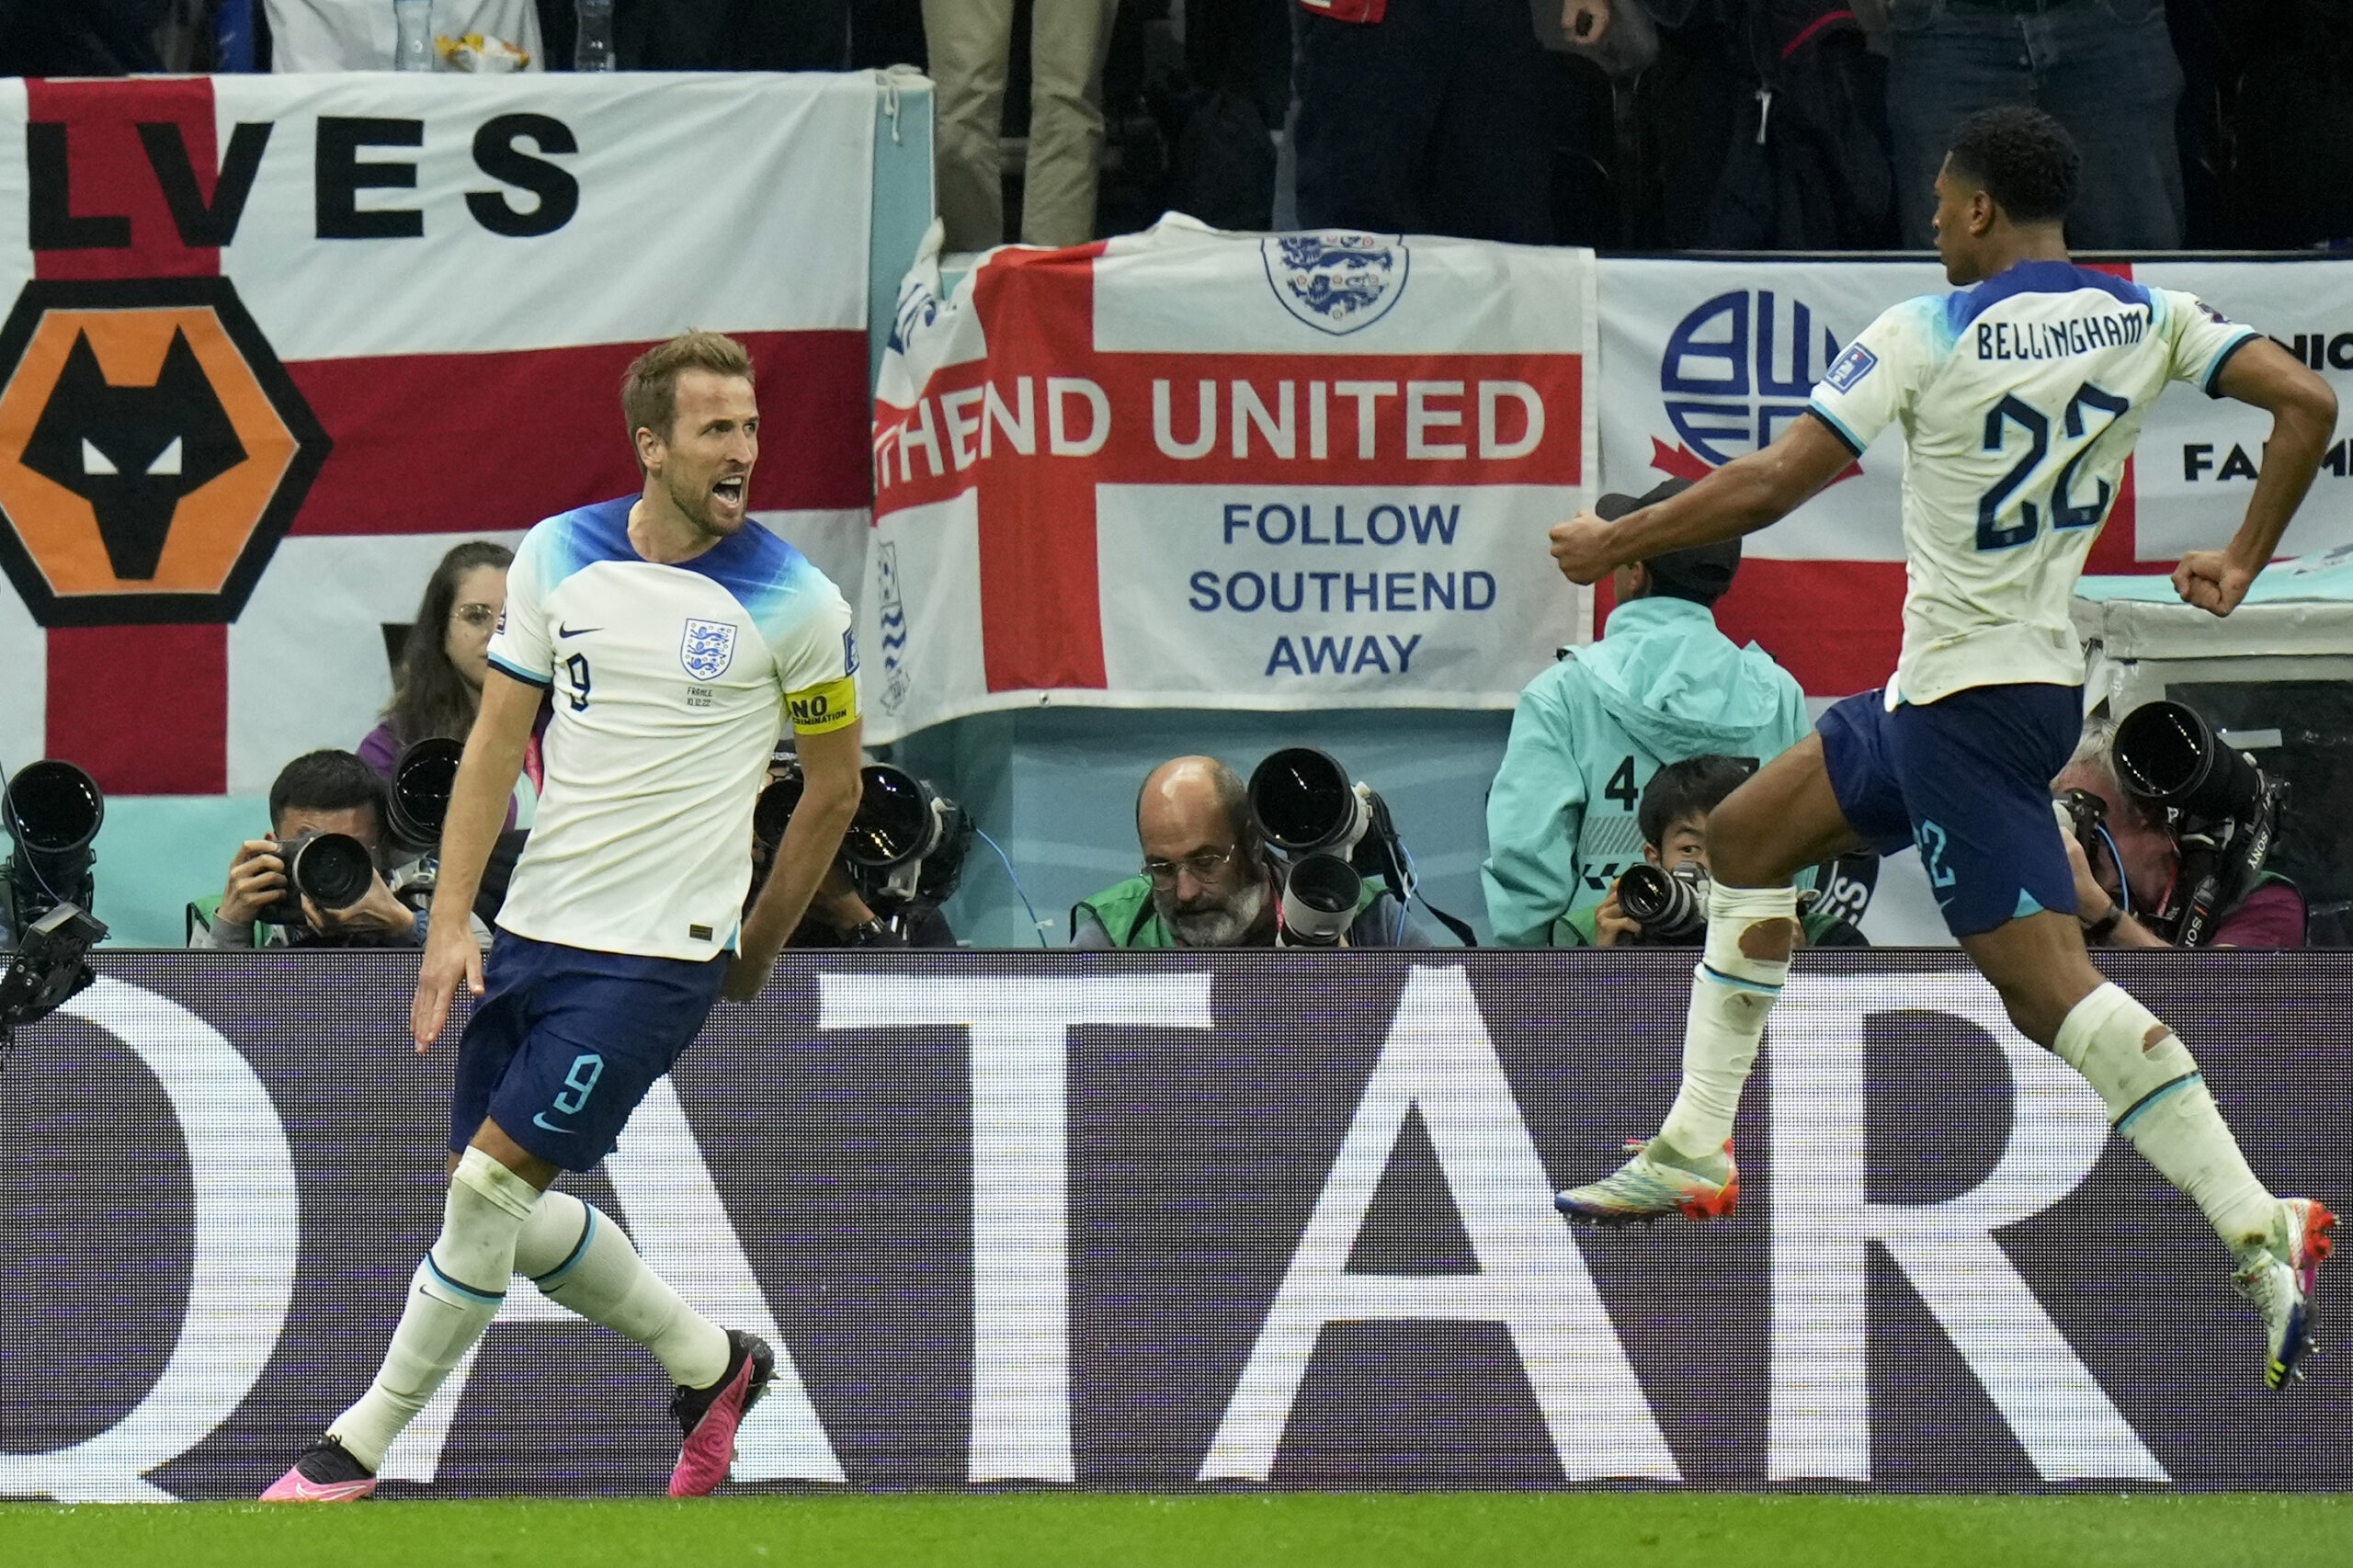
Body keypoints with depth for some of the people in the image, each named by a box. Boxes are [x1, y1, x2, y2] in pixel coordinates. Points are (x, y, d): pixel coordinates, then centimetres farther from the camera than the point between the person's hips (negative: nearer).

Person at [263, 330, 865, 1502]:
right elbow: (496, 741, 7)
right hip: (535, 928, 5)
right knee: (505, 1212, 8)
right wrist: (449, 919, -2)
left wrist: (755, 952, 9)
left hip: (659, 953, -5)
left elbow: (832, 788, 5)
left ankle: (358, 1447, 0)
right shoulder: (557, 558, 2)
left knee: (492, 1186, -11)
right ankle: (706, 1362, 29)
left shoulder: (792, 603, -7)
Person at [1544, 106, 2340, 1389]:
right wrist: (2242, 562, 9)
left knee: (2045, 981, -14)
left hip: (1966, 703, -9)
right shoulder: (2148, 318, 3)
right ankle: (1693, 1153, 24)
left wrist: (1610, 545, -2)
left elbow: (1769, 485, -16)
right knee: (1743, 838, 21)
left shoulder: (1926, 335, -14)